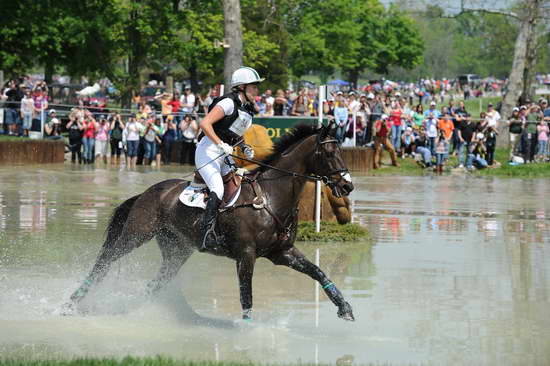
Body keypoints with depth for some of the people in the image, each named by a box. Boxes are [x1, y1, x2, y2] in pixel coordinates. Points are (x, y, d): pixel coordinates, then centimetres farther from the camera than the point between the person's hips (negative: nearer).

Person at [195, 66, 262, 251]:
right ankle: (208, 234, -30)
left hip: (225, 156, 9)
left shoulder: (248, 109, 14)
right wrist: (221, 144, -29)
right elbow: (205, 124, -22)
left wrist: (246, 149, 9)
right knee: (218, 190, -24)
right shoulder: (229, 103, -13)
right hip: (208, 152, -9)